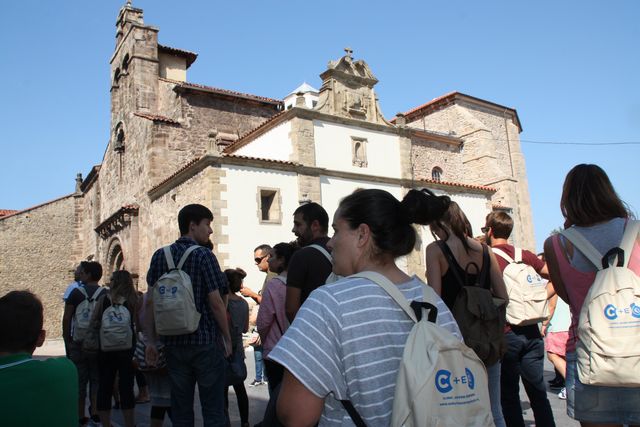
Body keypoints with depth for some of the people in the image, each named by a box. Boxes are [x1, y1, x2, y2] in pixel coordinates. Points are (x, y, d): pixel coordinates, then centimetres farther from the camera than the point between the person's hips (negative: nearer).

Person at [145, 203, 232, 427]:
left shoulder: (160, 256, 5)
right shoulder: (203, 255, -10)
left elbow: (150, 301, 4)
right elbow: (216, 302, -12)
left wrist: (151, 341, 9)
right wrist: (228, 338, -2)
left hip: (174, 343, 5)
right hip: (206, 342, -5)